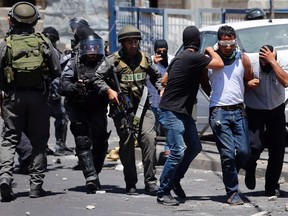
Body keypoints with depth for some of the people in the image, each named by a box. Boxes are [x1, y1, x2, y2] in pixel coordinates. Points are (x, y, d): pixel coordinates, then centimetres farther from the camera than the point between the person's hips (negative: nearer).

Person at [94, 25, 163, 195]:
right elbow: (98, 77, 3)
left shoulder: (145, 58, 11)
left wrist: (161, 89, 11)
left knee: (149, 138, -14)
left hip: (142, 105, 2)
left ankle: (150, 181, -11)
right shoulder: (113, 60, 1)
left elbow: (156, 76, 27)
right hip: (122, 107, -2)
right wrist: (108, 90, -10)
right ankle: (130, 184, 9)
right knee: (127, 144, 0)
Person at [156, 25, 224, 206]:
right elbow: (219, 64, -16)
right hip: (171, 112, -10)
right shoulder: (193, 57, -17)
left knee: (195, 147, 14)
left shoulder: (180, 57, 13)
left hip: (183, 113, 10)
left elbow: (164, 80, 22)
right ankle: (163, 193, -8)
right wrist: (211, 51, 2)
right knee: (177, 152, -14)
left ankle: (175, 180, 25)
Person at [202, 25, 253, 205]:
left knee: (244, 152, -4)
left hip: (238, 111, 3)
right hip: (219, 112, -3)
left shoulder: (243, 59, 6)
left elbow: (249, 81, 20)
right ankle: (232, 193, -2)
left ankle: (230, 174, 25)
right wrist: (214, 96, 11)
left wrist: (240, 96, 13)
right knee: (228, 154, -10)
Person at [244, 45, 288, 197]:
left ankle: (272, 187, 16)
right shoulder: (252, 67, -18)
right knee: (255, 145, -17)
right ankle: (250, 170, 18)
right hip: (255, 111, -2)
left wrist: (272, 61, -36)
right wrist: (249, 84, -26)